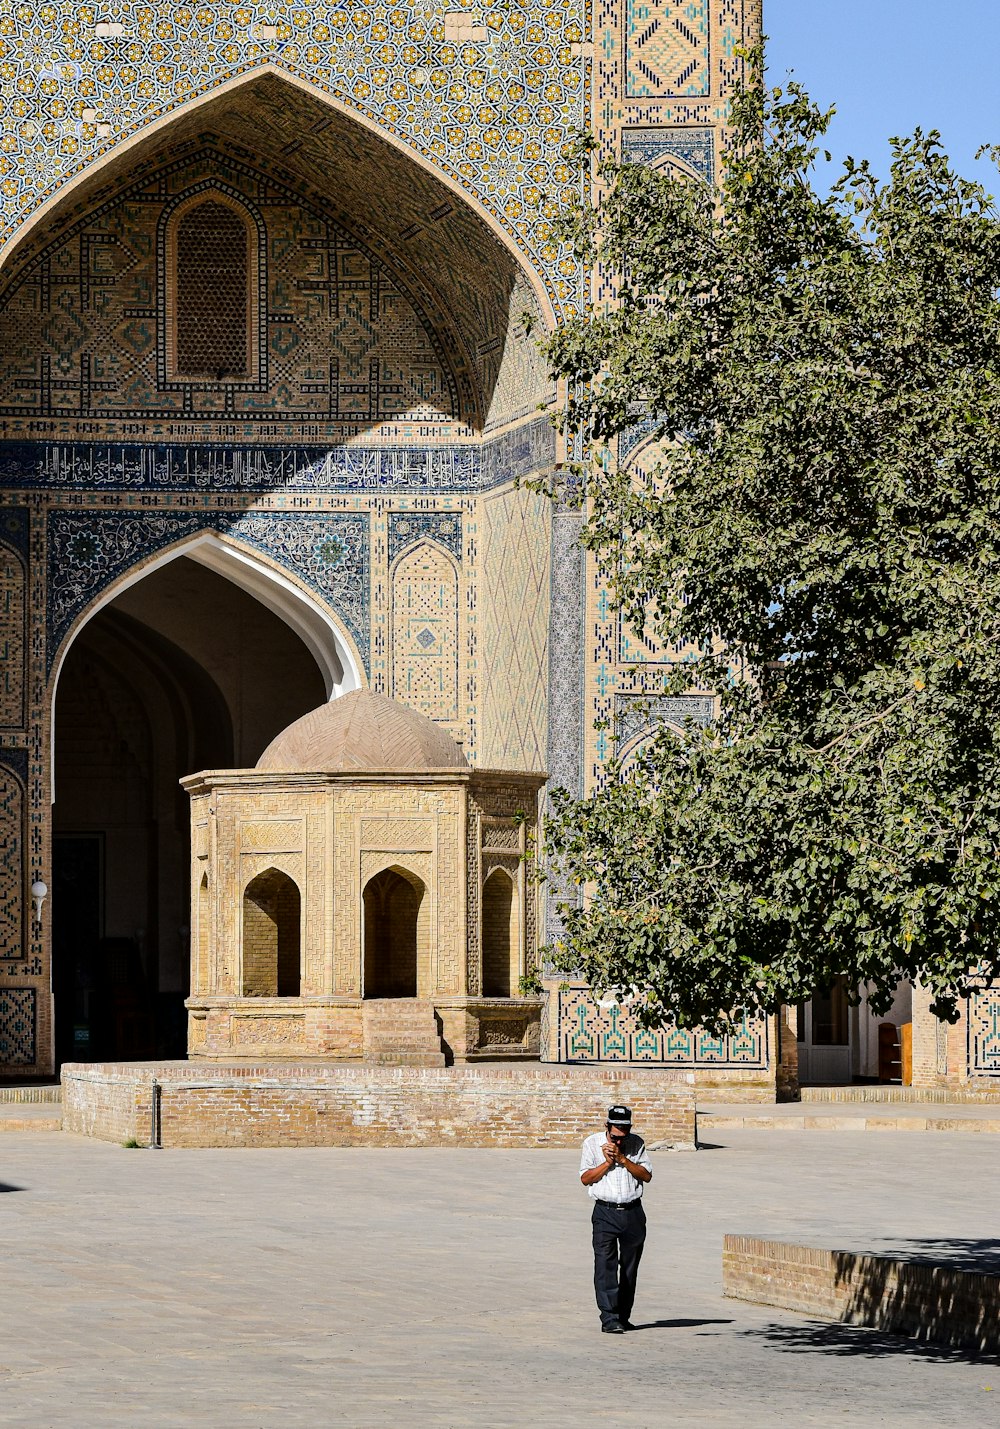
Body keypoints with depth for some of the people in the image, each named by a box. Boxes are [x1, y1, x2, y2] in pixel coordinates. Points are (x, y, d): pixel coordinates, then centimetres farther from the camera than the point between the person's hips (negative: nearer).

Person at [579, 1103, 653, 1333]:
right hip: (605, 1213, -2)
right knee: (605, 1265, -13)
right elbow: (585, 1178, -2)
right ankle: (609, 1319, -16)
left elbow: (647, 1175, -1)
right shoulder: (592, 1143, 1)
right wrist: (608, 1162, -12)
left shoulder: (637, 1144, 4)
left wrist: (622, 1159, -11)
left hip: (633, 1213, 2)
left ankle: (623, 1317, 17)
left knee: (630, 1267, 7)